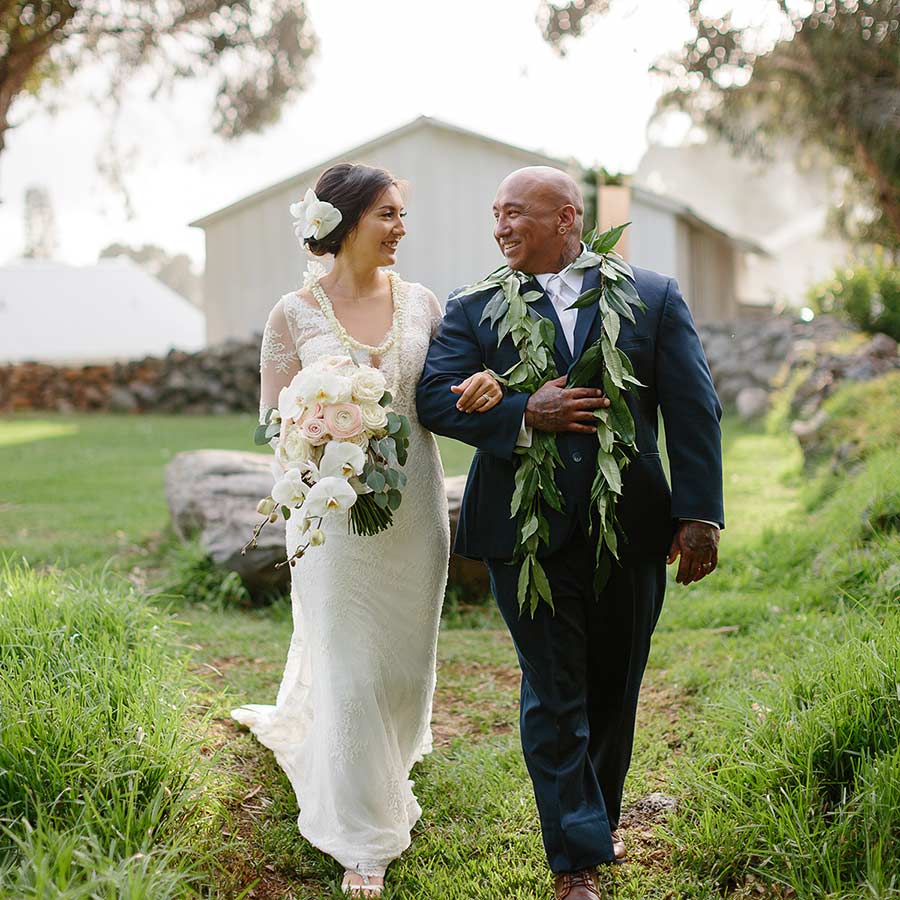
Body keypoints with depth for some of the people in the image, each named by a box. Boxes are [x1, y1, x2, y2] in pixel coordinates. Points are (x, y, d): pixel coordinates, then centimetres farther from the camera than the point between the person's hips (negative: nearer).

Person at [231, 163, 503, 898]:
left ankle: (382, 776, 44)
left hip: (414, 509, 3)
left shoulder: (423, 304, 4)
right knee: (349, 671, 0)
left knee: (406, 665, 13)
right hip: (335, 509, -3)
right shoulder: (295, 315, -4)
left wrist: (481, 388, -13)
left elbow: (447, 396, 10)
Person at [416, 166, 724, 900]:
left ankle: (599, 818, 38)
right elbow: (434, 397, -6)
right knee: (554, 696, 2)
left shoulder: (654, 298, 2)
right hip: (527, 531, -1)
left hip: (631, 530, 2)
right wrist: (525, 415, -21)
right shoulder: (474, 308, 3)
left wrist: (701, 514, -8)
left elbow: (695, 411, -1)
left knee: (615, 688, 16)